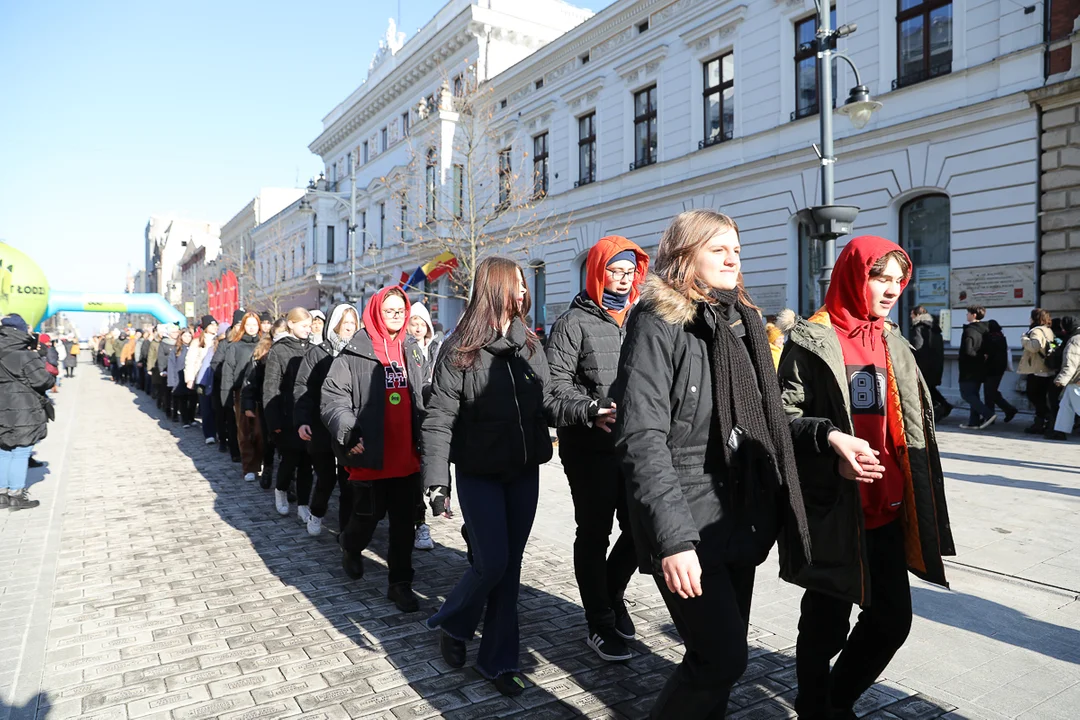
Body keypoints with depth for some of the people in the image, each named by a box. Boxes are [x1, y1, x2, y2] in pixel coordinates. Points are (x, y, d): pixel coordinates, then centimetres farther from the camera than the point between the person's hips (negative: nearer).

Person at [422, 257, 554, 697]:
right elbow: (438, 418, -12)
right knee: (491, 563, -4)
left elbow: (548, 399, 6)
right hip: (479, 474, -5)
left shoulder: (529, 343, 6)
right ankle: (452, 625, 28)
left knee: (510, 565, 10)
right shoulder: (460, 350, -9)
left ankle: (498, 659, 25)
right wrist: (437, 479, -20)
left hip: (524, 472, 5)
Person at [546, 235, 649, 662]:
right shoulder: (575, 323, -4)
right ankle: (600, 623, 23)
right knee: (594, 533, 6)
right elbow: (557, 386, -10)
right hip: (591, 446, -5)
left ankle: (612, 594, 38)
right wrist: (591, 411, -24)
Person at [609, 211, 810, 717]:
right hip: (689, 529, -7)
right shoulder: (658, 323, -12)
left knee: (722, 654, 15)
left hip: (742, 520, 7)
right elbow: (641, 439, -20)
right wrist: (673, 538, -24)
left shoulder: (742, 322, 12)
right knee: (723, 659, -5)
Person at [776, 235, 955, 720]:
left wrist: (915, 500, 20)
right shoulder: (812, 340, -8)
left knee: (892, 620, 13)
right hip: (832, 511, -7)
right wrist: (829, 436, -31)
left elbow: (911, 427, 21)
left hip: (887, 510, 7)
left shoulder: (894, 344, 14)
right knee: (827, 624, 5)